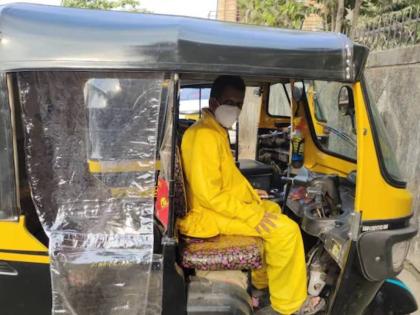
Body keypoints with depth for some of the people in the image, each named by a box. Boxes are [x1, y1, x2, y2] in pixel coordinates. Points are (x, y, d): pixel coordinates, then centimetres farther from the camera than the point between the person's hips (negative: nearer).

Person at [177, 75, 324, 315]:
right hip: (209, 214, -11)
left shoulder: (217, 130, 12)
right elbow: (208, 194, -28)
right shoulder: (205, 135, -23)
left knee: (273, 210, 26)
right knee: (285, 229, -16)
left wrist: (249, 192, 15)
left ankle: (262, 282, 33)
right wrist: (251, 215, -25)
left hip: (221, 203, 11)